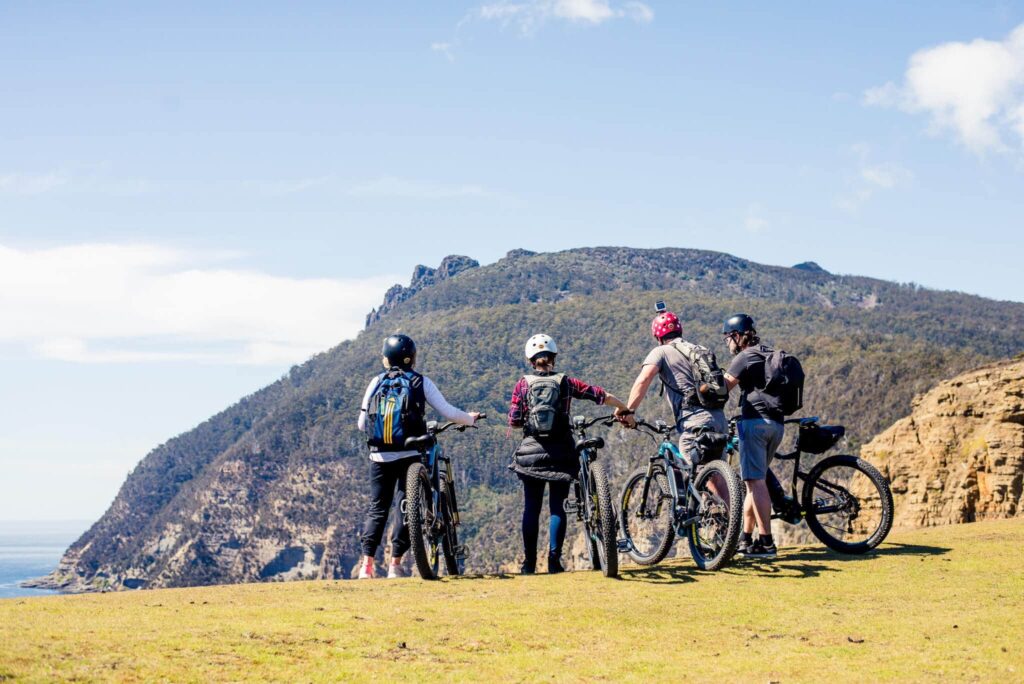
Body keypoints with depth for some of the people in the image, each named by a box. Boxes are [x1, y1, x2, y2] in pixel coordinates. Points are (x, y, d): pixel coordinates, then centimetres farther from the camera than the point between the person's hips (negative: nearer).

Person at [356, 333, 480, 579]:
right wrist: (470, 418, 15)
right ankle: (395, 563, 3)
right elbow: (447, 412, -3)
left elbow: (362, 424, 4)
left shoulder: (377, 382, 5)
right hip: (410, 454, -2)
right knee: (406, 507, 8)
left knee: (377, 508, 9)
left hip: (380, 455, 2)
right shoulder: (421, 382, 1)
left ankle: (366, 564, -1)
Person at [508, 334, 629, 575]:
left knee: (531, 508, 7)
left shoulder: (523, 384, 0)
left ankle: (529, 562, 6)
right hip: (561, 454, 0)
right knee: (557, 506, 7)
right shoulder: (565, 382, 0)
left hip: (530, 453, 0)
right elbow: (602, 396, 1)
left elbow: (513, 421, -4)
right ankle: (554, 559, -1)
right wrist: (625, 410, 16)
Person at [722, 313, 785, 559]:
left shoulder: (745, 357, -5)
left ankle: (766, 542, -13)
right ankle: (745, 538, 18)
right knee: (755, 481, 15)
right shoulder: (770, 356, 21)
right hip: (776, 424, 9)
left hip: (755, 421, -9)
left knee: (755, 482, -9)